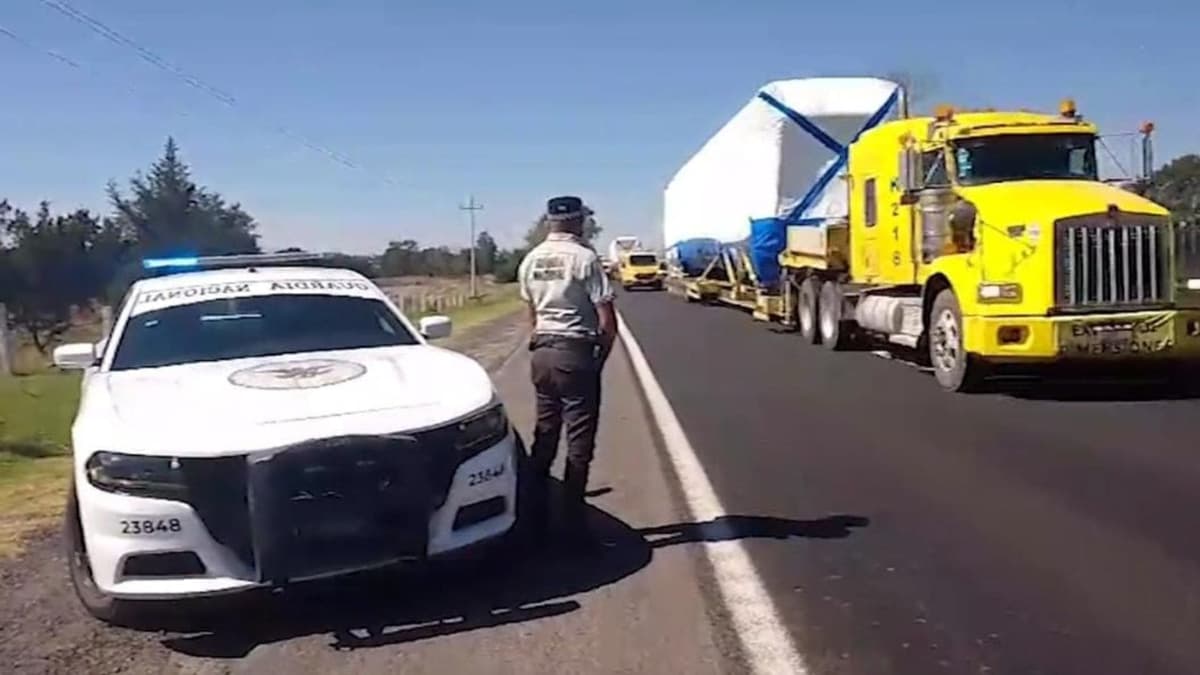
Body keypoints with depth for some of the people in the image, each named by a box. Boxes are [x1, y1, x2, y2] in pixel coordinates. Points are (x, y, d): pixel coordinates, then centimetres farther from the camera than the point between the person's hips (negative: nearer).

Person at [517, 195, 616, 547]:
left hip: (542, 352, 6)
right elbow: (607, 321, -12)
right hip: (575, 352, -6)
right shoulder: (584, 257, -12)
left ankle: (537, 517, 19)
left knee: (545, 434, 15)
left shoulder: (530, 260, 7)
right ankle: (573, 524, 4)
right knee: (579, 441, 1)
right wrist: (602, 355, 2)